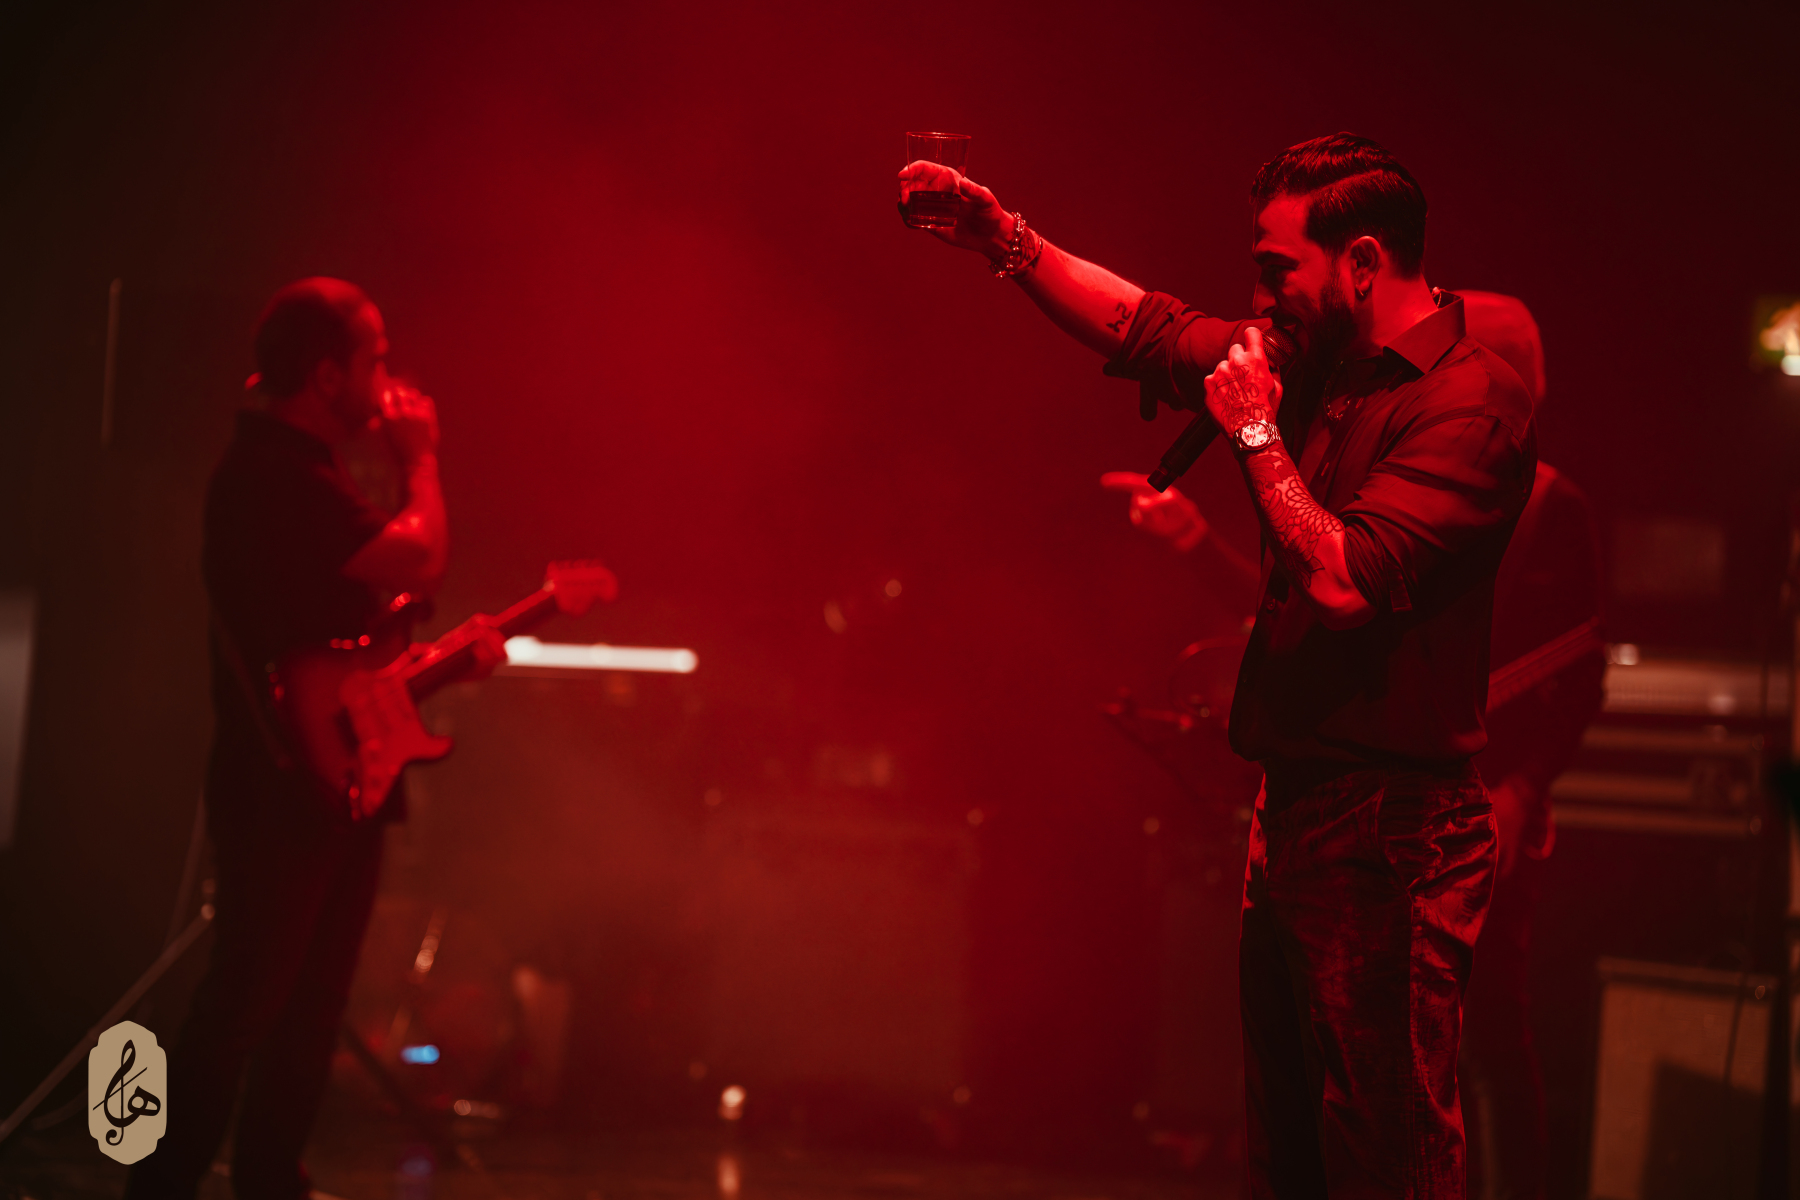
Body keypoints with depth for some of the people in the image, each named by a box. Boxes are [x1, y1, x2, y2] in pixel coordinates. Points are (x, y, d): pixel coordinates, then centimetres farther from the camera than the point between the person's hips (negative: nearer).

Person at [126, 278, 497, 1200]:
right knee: (244, 1004, -8)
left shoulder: (296, 469, 17)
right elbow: (419, 558, -23)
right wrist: (420, 455, -9)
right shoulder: (272, 475, -16)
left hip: (336, 780, 10)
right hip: (283, 790, -10)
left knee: (309, 1014, 13)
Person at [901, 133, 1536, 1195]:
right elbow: (1147, 329, 21)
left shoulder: (1471, 402, -15)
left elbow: (1344, 581, -24)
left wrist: (1258, 433, -11)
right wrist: (1004, 238, 14)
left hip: (1390, 834, -9)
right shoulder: (1322, 365, 12)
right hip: (1293, 816, 9)